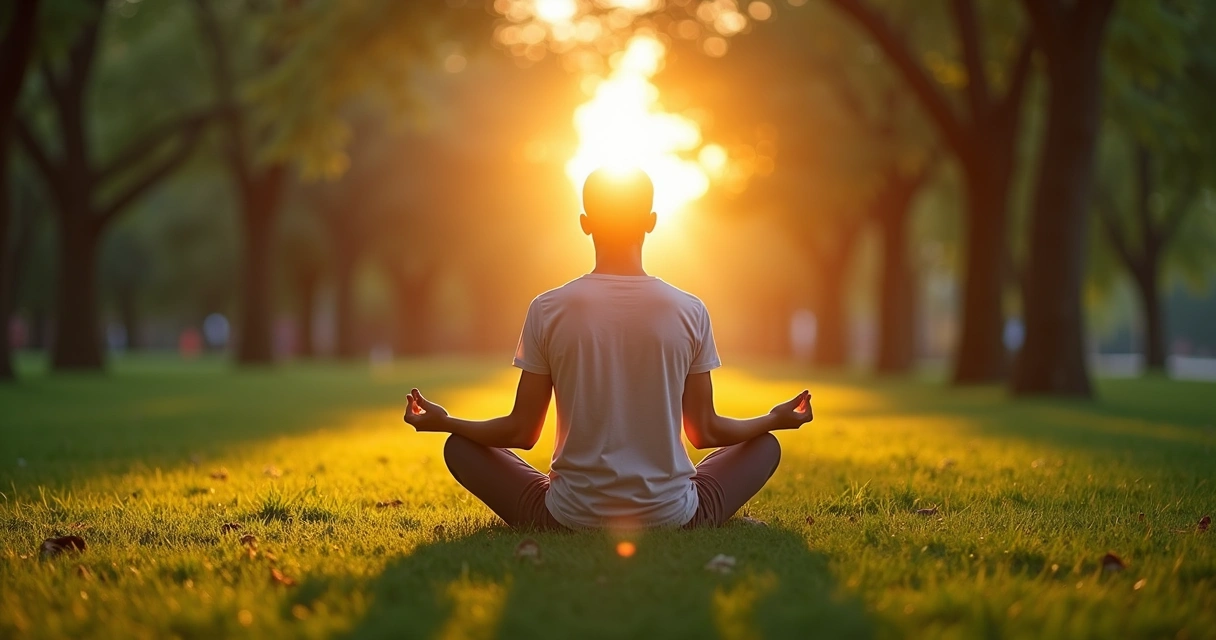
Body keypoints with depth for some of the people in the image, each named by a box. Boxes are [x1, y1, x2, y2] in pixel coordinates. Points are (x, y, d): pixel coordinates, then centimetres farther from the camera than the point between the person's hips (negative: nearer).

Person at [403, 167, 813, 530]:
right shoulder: (690, 312, -6)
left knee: (460, 448, 19)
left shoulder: (548, 310, -8)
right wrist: (777, 419, 20)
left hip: (570, 517, -1)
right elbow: (705, 432, 2)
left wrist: (443, 422, 15)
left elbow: (521, 433, -3)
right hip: (672, 518, 1)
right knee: (765, 446, 25)